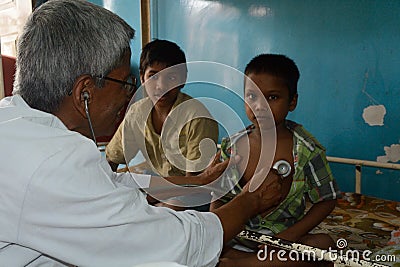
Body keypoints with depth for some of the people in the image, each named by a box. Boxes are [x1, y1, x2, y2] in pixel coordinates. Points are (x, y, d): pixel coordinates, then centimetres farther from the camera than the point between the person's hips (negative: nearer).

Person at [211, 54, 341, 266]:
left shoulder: (306, 149, -8)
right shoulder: (231, 147, -1)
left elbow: (327, 200, -2)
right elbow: (219, 199, 7)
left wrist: (289, 236, -14)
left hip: (284, 235, 0)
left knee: (324, 244, -32)